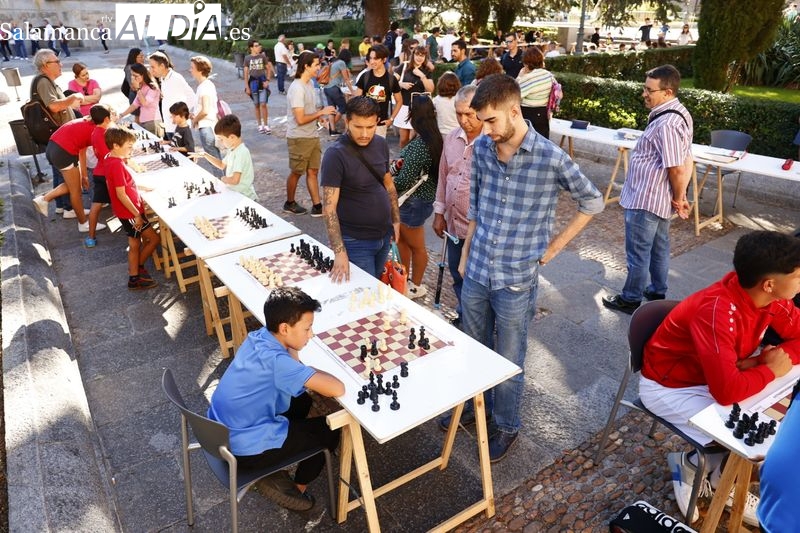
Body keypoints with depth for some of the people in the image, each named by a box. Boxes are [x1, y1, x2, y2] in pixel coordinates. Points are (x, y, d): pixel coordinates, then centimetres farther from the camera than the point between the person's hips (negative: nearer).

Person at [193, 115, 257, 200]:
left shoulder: (241, 153, -22)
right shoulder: (233, 150, 8)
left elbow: (235, 180, -29)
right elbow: (222, 165, 27)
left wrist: (223, 179, -9)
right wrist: (205, 155, 18)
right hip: (234, 194, 9)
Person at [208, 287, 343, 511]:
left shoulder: (258, 338, -4)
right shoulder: (275, 361, -30)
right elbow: (338, 389, -31)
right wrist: (311, 371, -13)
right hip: (245, 449, -8)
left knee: (301, 400, 22)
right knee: (330, 430, 5)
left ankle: (272, 469, 27)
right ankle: (296, 487, 23)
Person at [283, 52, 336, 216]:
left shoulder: (310, 83, 7)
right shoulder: (297, 88, -21)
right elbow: (300, 119, -24)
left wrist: (322, 115, 4)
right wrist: (321, 112, -17)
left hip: (313, 136, 8)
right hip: (299, 138, -8)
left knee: (312, 171, 9)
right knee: (296, 172, 8)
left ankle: (317, 206, 15)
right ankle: (289, 203, 27)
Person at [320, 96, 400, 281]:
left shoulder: (381, 144, -1)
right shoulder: (335, 155, -20)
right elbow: (329, 207, -23)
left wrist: (396, 220, 10)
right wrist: (339, 251, -29)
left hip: (384, 236, 6)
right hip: (355, 241, -6)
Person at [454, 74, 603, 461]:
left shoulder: (551, 158, -17)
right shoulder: (481, 148, -2)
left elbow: (592, 202, -2)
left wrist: (552, 247, -2)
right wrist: (465, 254, 13)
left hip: (516, 280, -4)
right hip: (476, 272, 5)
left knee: (508, 362, 12)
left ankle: (507, 426, 36)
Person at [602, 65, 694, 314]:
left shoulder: (666, 124, -26)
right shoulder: (679, 113, 8)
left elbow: (678, 170, -26)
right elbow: (685, 161, 12)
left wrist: (678, 199, -11)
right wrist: (680, 197, 11)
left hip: (645, 200, -10)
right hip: (658, 199, 10)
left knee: (638, 252, 4)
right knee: (659, 247, 21)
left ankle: (630, 299, 18)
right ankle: (657, 291, 36)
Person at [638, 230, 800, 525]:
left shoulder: (771, 298, -11)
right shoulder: (718, 311, -36)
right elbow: (726, 390, -41)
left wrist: (776, 357, -18)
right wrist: (770, 370, -22)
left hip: (716, 375, 8)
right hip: (668, 387, -8)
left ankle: (719, 477, 11)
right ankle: (691, 464, 10)